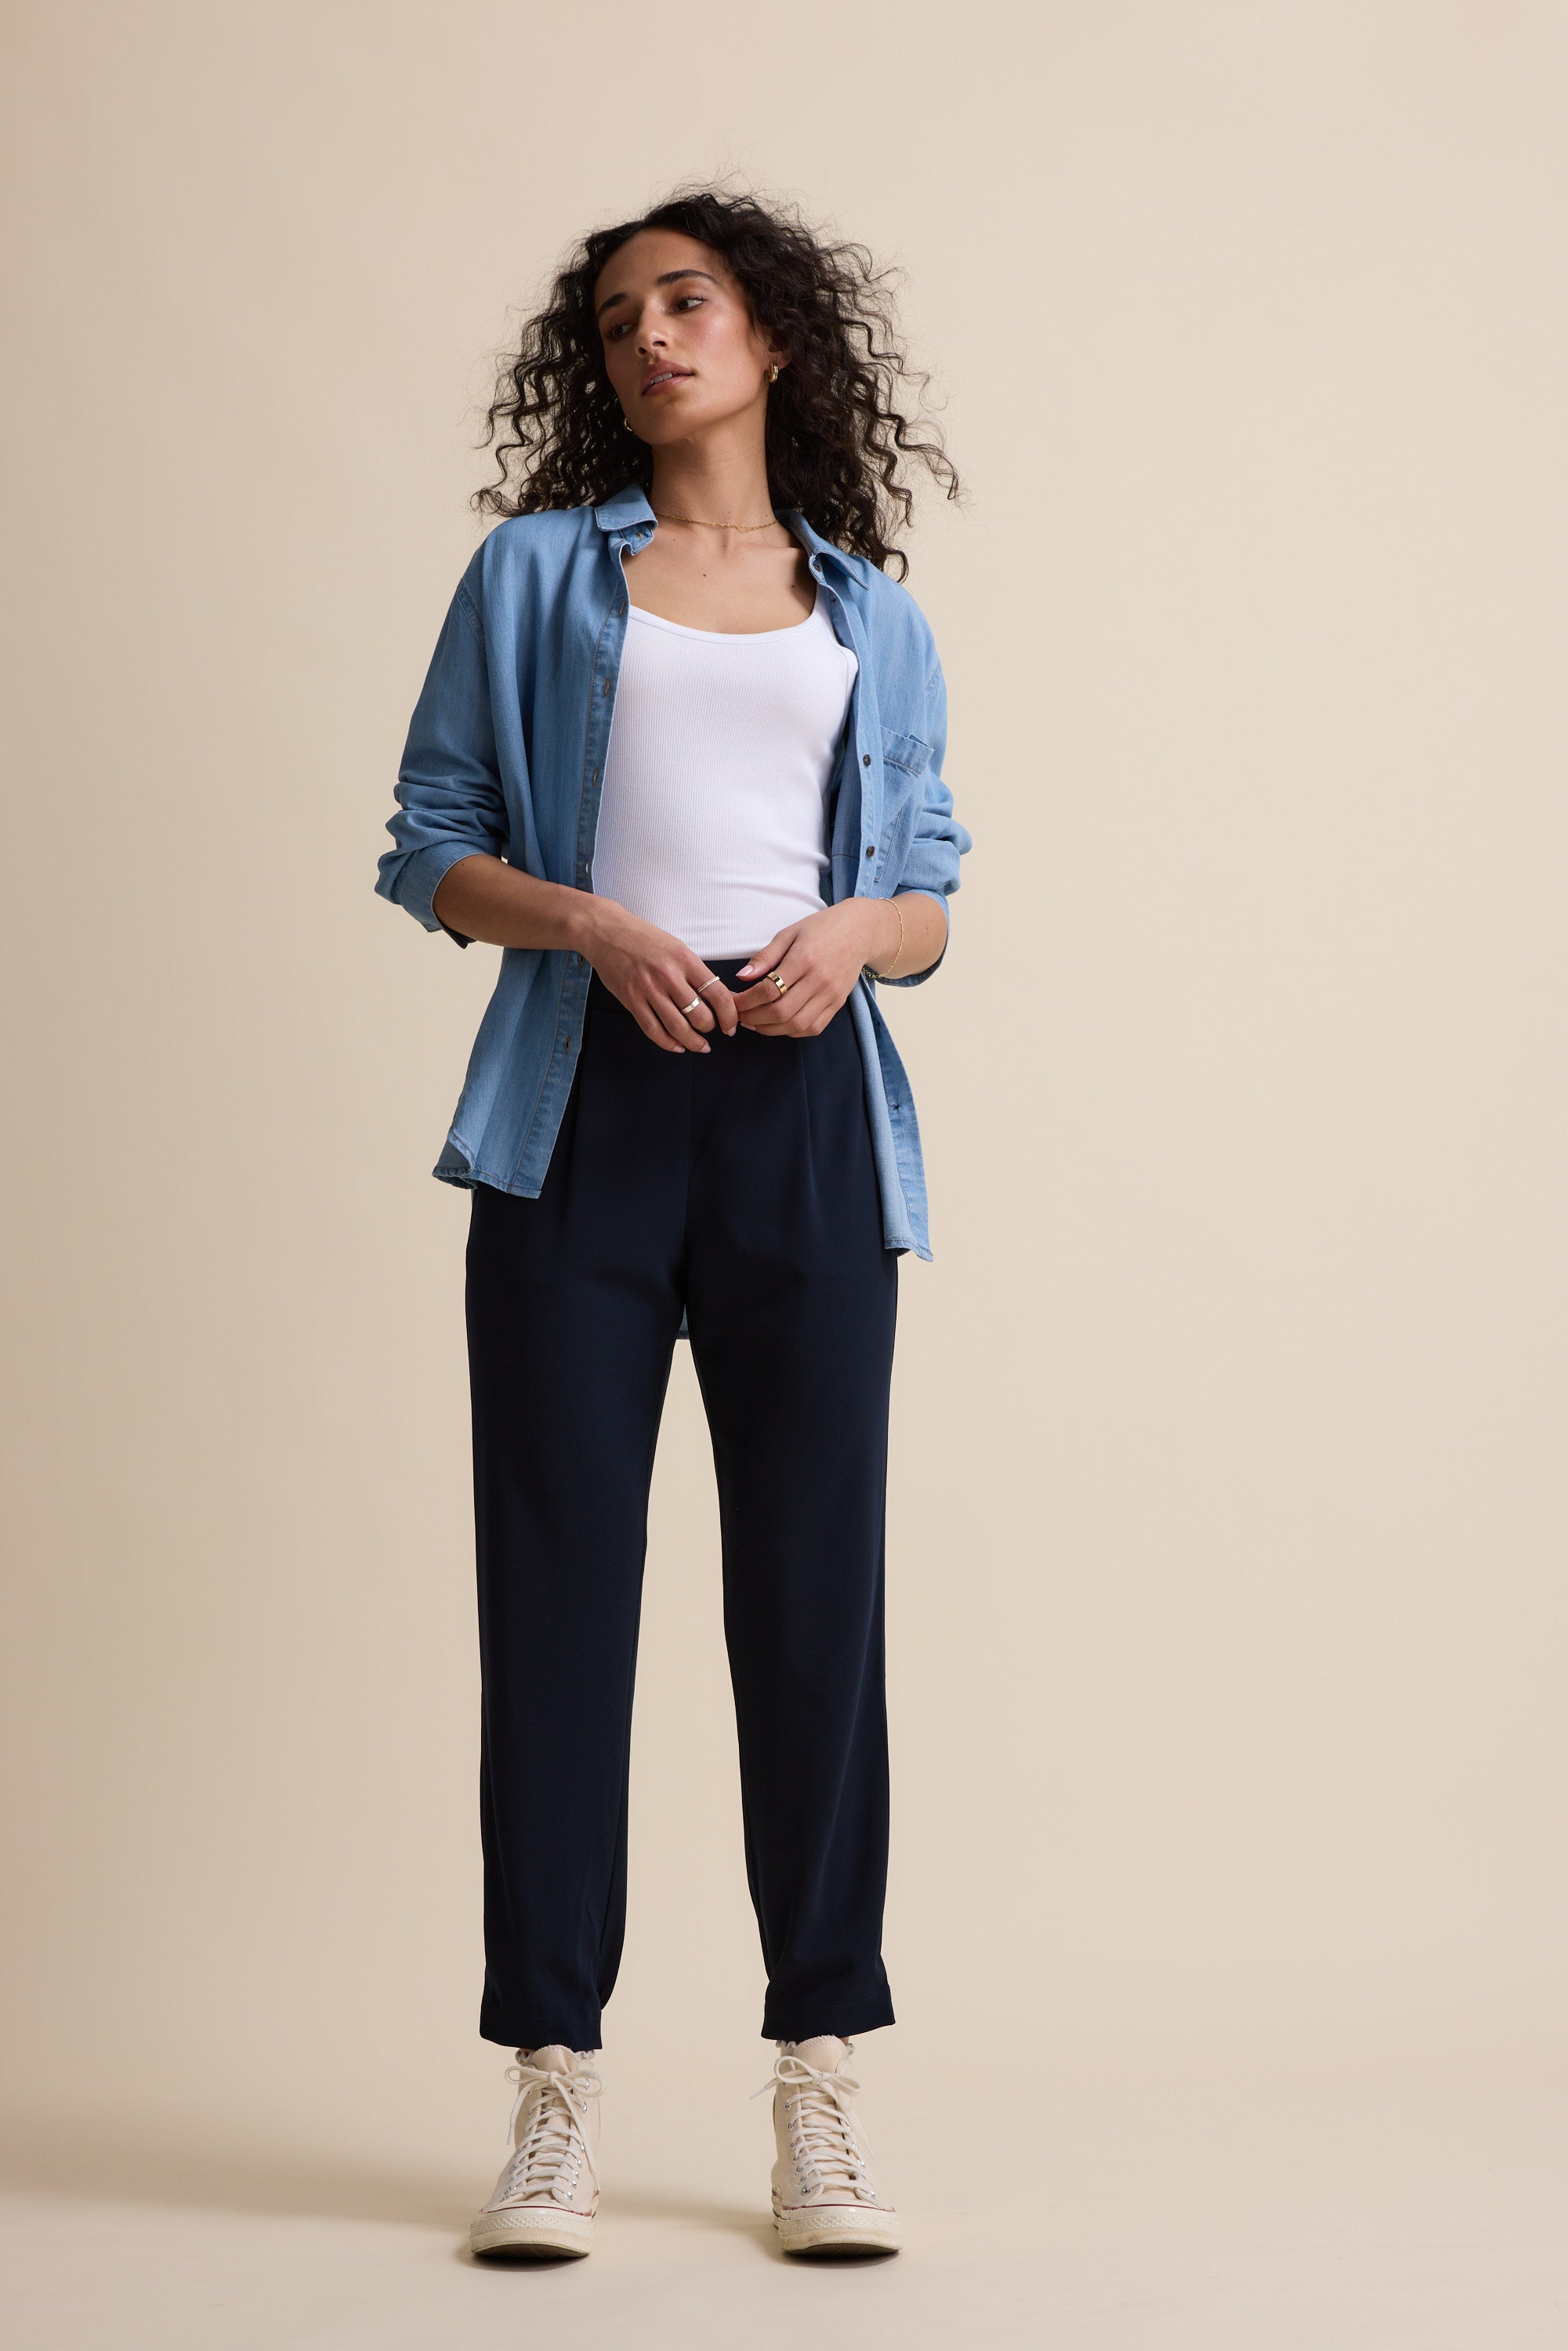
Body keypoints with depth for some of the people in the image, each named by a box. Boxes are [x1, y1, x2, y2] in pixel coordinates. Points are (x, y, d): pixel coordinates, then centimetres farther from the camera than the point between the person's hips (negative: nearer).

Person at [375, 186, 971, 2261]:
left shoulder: (875, 618, 18)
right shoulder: (537, 572, 13)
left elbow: (932, 899, 16)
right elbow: (429, 844, 8)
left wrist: (853, 934, -6)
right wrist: (589, 922, -10)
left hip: (805, 1107, 1)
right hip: (585, 1097, -1)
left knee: (815, 1586, -1)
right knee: (558, 1580, -2)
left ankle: (822, 2084, 7)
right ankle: (556, 2084, 5)